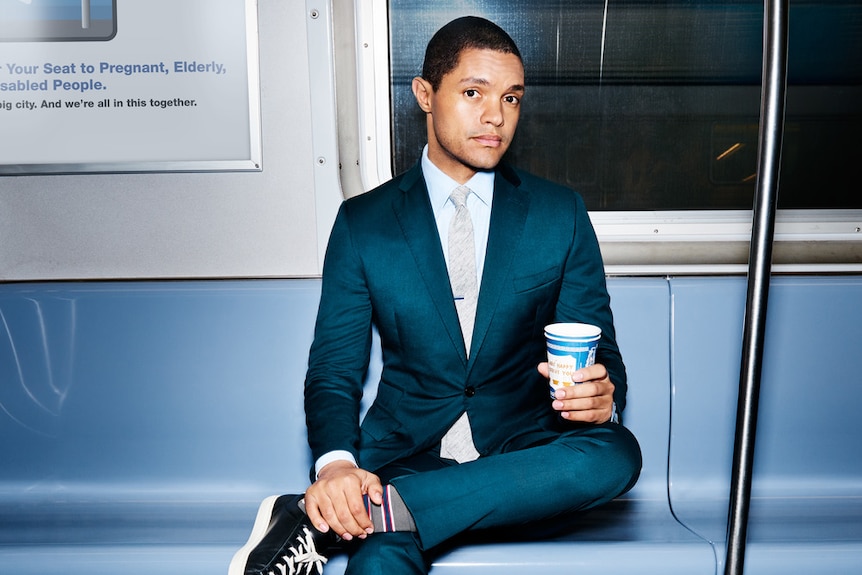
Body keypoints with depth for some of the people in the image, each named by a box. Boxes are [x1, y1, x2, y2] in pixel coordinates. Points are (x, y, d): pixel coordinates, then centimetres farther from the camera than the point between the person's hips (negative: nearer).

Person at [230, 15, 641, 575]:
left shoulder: (560, 213, 6)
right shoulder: (363, 222, 4)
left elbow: (600, 352, 7)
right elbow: (334, 369, 2)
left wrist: (601, 393, -19)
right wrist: (334, 463, -19)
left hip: (522, 456, 5)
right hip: (407, 455, -4)